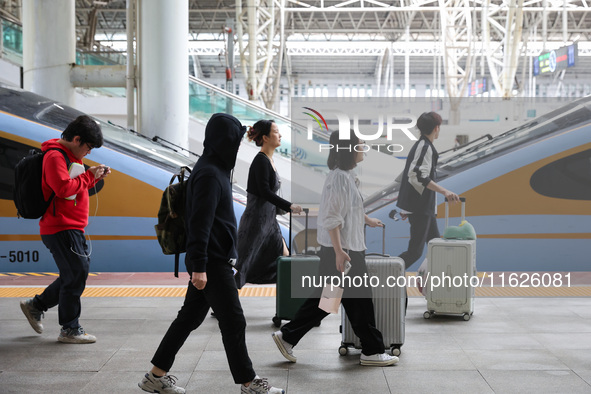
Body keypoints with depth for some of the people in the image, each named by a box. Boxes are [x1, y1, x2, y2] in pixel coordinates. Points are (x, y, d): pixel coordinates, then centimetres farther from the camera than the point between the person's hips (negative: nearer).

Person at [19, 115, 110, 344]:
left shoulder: (69, 155, 18)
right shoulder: (55, 156, -15)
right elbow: (63, 188, -26)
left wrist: (95, 177, 7)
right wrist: (89, 176, -16)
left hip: (71, 228, 10)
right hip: (61, 228, -10)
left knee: (75, 274, 14)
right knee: (75, 274, -6)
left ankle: (35, 306, 26)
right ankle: (70, 330, 3)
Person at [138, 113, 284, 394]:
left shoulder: (215, 170, 14)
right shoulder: (209, 174, -18)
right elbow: (199, 223, -22)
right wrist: (199, 267, -23)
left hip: (216, 260, 10)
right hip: (212, 263, -10)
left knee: (190, 317, 14)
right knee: (233, 321, -1)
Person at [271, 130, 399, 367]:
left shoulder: (345, 175, 13)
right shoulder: (340, 178, -19)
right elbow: (332, 218, -23)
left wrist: (367, 219, 43)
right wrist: (339, 251, -26)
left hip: (344, 249, 10)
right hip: (343, 250, -10)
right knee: (360, 301, 1)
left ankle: (287, 337, 18)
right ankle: (372, 351, 12)